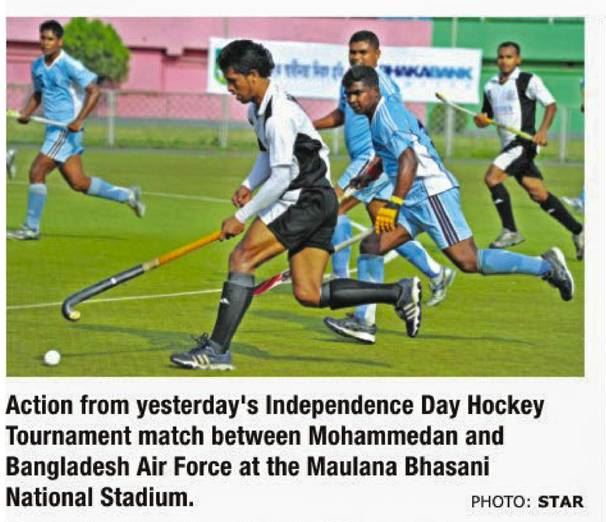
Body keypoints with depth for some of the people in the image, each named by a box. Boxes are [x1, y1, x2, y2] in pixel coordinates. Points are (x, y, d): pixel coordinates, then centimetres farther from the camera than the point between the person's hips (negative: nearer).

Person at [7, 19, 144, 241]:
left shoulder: (69, 65, -13)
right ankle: (126, 195, 26)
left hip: (68, 129, -8)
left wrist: (79, 120, -23)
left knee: (37, 172, -12)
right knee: (78, 182, 11)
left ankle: (31, 228, -2)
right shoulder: (37, 66, 10)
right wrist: (26, 113, 6)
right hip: (54, 129, 8)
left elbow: (94, 91, -15)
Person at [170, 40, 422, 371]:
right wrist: (248, 185, 8)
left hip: (307, 201, -10)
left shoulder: (279, 116, -21)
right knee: (309, 294, 5)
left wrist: (241, 217, -18)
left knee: (242, 259, -14)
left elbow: (280, 179, -23)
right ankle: (399, 293, 9)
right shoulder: (258, 108, 11)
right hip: (319, 200, 10)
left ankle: (217, 350, -17)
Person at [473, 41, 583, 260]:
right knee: (539, 194, 5)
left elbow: (550, 104, -4)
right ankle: (578, 232, 13)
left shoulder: (528, 81, -5)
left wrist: (543, 130, -18)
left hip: (524, 141, -7)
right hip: (509, 145, 7)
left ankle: (510, 231, -12)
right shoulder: (490, 86, 15)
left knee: (492, 177, -20)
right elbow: (487, 115, 24)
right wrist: (481, 119, 0)